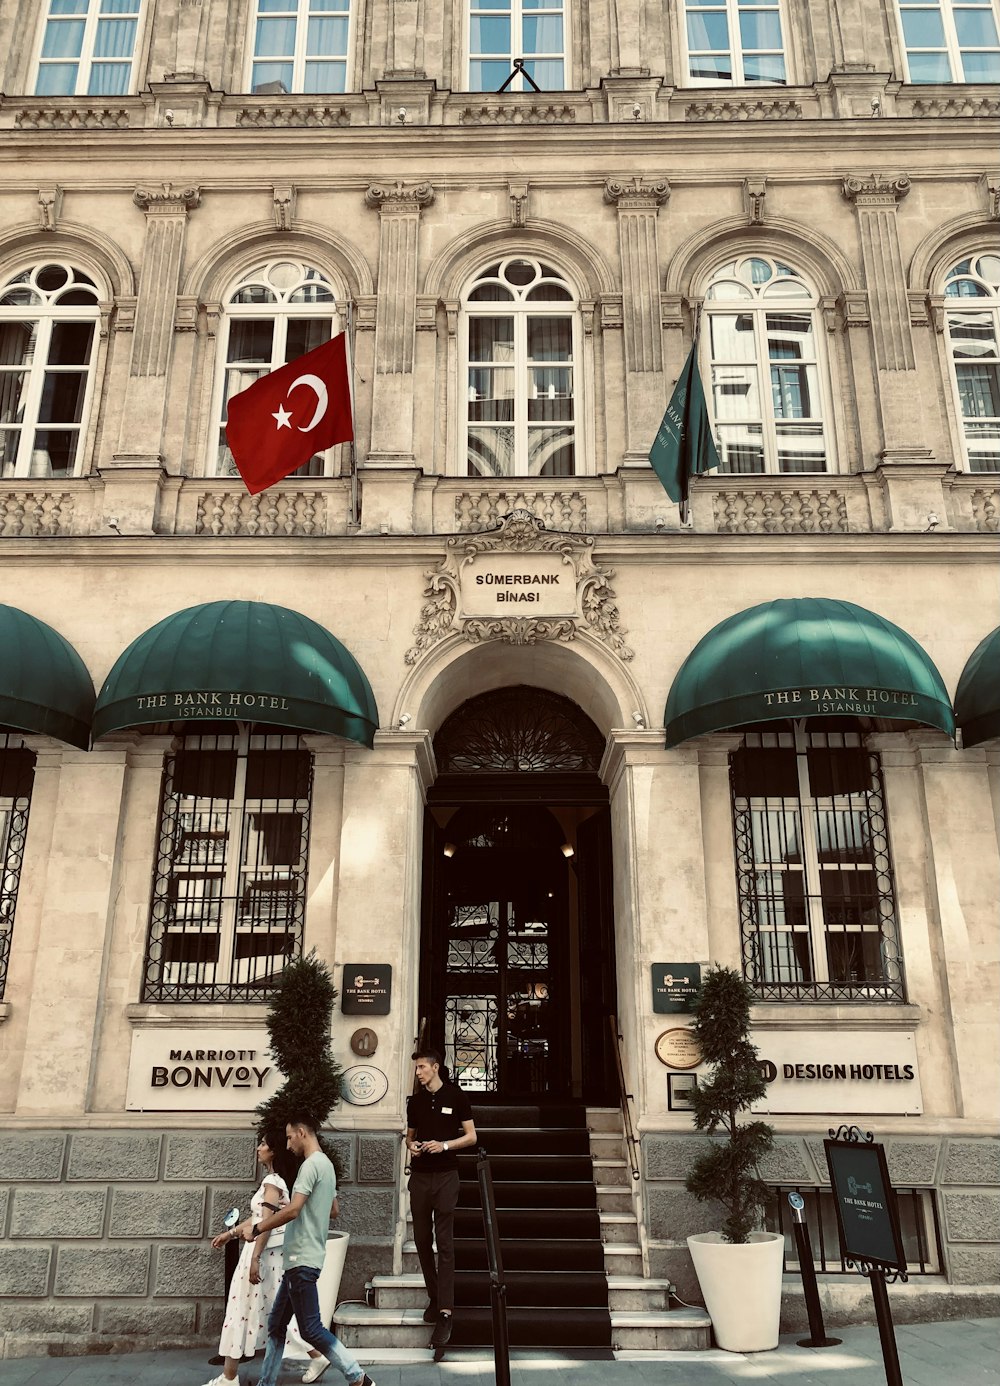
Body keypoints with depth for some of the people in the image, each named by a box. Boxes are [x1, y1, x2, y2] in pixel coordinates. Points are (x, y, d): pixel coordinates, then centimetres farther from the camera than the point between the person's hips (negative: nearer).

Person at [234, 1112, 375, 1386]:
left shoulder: (311, 1164, -16)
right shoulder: (325, 1164, 15)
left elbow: (292, 1210, -24)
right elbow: (334, 1210, 26)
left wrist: (256, 1228, -14)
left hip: (302, 1259, -10)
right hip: (300, 1259, 10)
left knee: (311, 1329, -5)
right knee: (276, 1324, 14)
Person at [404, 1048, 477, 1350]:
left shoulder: (455, 1096, -4)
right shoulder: (415, 1101, 9)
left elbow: (471, 1136, -1)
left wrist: (444, 1145, -16)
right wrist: (411, 1145, -3)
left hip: (445, 1176, -5)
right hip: (419, 1175, 5)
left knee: (444, 1243, -7)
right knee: (422, 1239, 9)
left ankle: (445, 1314, -8)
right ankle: (434, 1297, 26)